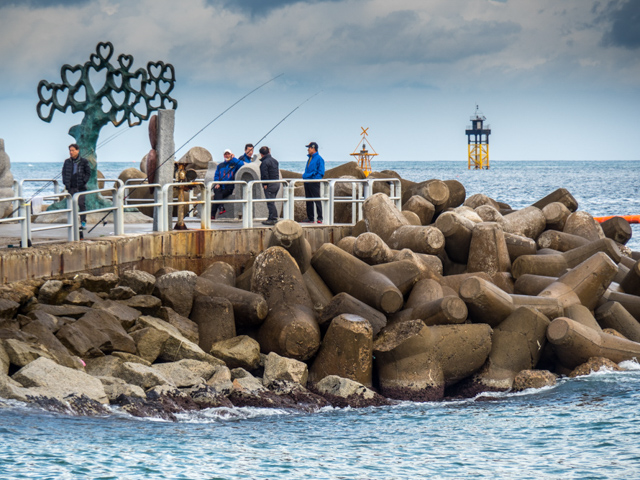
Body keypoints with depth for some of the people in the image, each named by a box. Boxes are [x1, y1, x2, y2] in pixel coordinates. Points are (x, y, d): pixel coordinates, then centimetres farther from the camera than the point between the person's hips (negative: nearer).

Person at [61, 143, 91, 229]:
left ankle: (83, 223, -1)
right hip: (71, 187, 3)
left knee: (81, 204, -7)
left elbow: (88, 173, 3)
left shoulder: (84, 161, -1)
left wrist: (83, 182, -7)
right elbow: (64, 173, 14)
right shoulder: (67, 162, 8)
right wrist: (65, 183, 2)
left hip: (80, 187, -3)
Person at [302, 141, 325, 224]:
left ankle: (320, 218, -7)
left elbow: (320, 173, -12)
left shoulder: (319, 159, -8)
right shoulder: (309, 158, 18)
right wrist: (304, 175, 6)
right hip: (307, 182, 9)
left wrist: (310, 175, -17)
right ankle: (310, 218, 15)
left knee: (317, 200, -8)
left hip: (314, 182, -9)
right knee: (309, 201, 10)